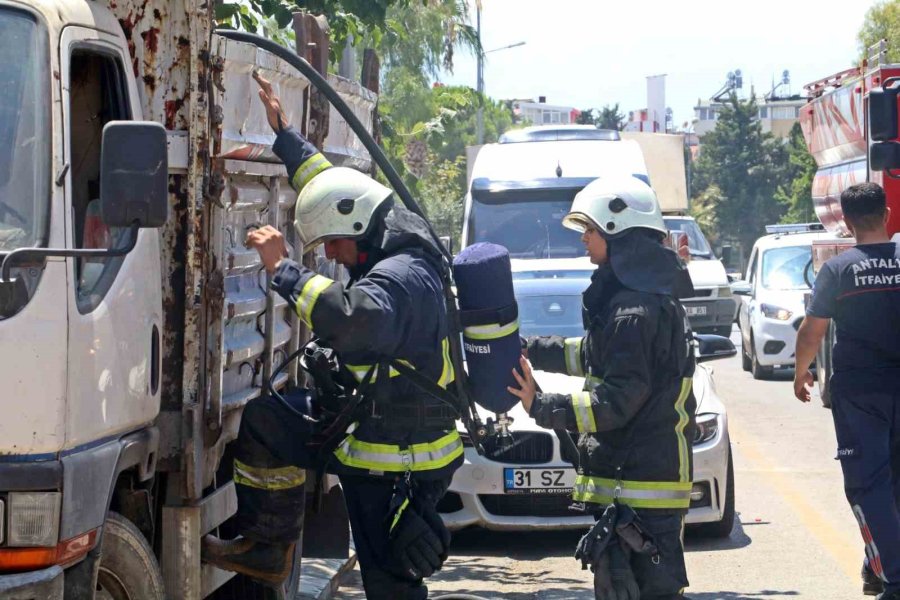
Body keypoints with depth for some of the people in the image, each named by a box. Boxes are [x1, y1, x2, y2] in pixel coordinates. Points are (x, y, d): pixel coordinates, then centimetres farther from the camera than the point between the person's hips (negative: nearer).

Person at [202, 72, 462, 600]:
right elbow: (330, 183, 24)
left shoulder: (402, 277, -22)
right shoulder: (395, 256, 10)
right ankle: (267, 549, 14)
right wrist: (282, 131, 29)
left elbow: (350, 318, -45)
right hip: (365, 437, 10)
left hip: (396, 467, -10)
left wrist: (284, 268, -35)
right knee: (263, 420, 8)